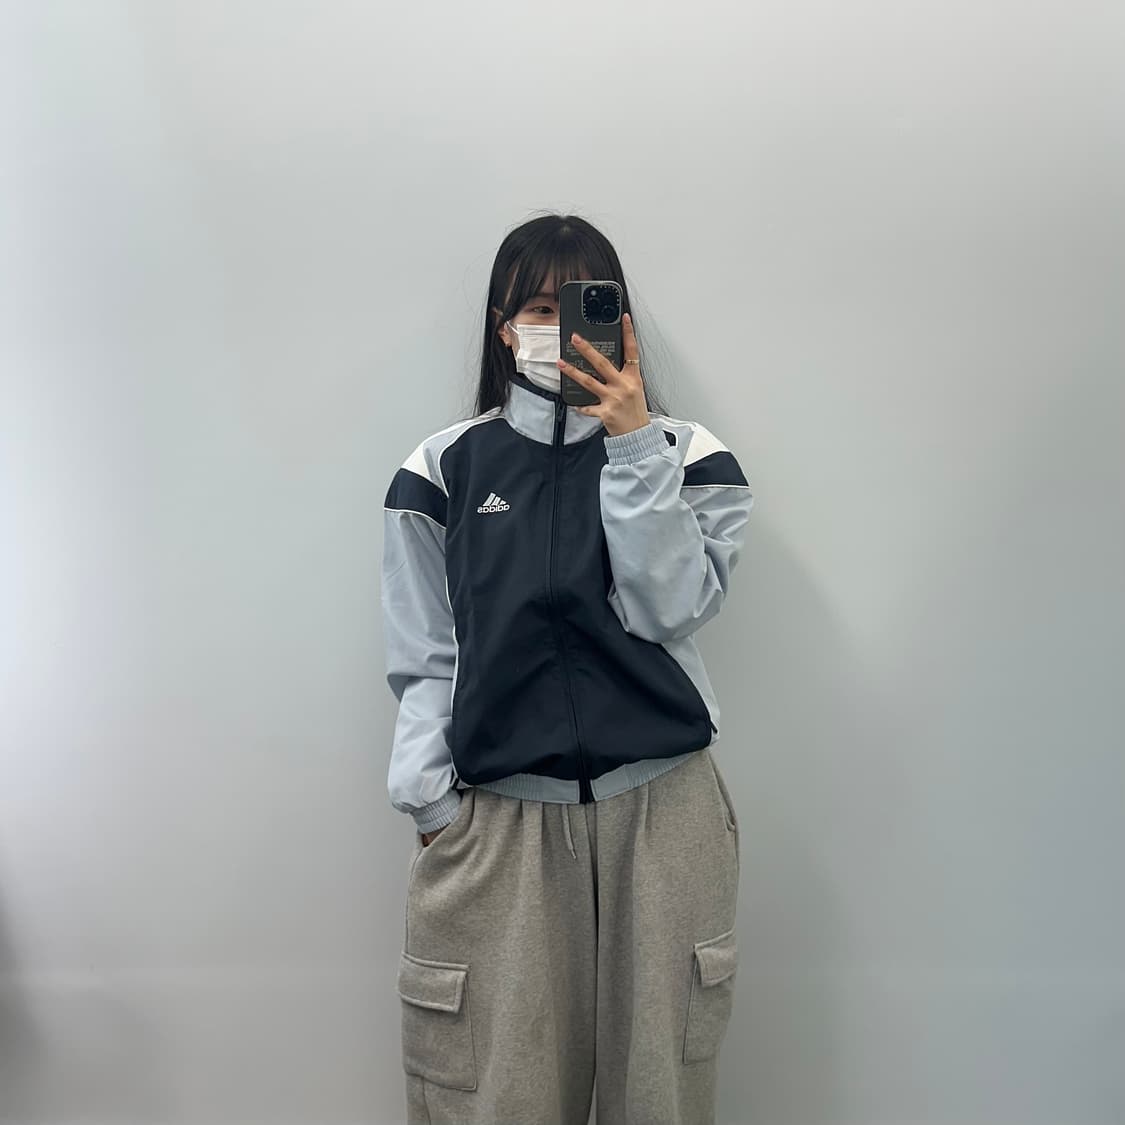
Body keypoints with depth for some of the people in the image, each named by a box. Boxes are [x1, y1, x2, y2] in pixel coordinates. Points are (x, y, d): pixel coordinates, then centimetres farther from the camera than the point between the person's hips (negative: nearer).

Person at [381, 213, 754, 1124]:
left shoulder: (686, 455, 6)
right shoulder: (445, 467, 5)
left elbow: (671, 608, -8)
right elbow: (424, 661, 5)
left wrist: (633, 444, -12)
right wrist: (429, 805, -3)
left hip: (661, 811, 1)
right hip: (497, 818, 0)